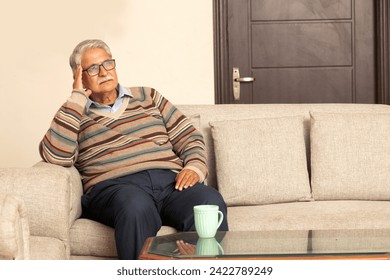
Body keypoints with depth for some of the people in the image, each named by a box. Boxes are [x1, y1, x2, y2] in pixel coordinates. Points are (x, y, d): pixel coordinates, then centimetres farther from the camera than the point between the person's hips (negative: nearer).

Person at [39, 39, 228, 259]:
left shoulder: (148, 97, 29)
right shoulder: (74, 116, 19)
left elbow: (189, 137, 23)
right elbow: (55, 156, -3)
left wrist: (195, 168, 0)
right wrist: (77, 98, 4)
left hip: (171, 181, 3)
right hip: (114, 185, -3)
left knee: (210, 202, -32)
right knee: (136, 206, -41)